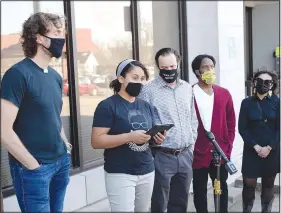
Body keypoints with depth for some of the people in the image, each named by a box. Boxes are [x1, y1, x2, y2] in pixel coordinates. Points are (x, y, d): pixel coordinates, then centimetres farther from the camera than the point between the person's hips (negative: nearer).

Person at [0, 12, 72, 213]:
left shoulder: (55, 76, 9)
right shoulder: (18, 74, -15)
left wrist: (65, 146, 9)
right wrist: (33, 166, -14)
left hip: (61, 162, 7)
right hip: (34, 168, -7)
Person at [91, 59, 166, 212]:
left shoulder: (146, 106, 12)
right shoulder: (107, 106, -8)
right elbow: (96, 141, -15)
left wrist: (157, 138, -3)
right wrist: (130, 137, -24)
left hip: (147, 172, 6)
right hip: (120, 174, -6)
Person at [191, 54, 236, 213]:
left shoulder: (224, 93, 6)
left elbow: (231, 122, 10)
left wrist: (228, 146, 3)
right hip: (198, 153, -3)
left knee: (222, 188, 15)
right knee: (200, 190, 9)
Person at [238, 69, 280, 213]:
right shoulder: (247, 102, 1)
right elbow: (242, 128, -2)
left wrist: (269, 147, -11)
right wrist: (256, 147, -11)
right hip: (251, 151, 0)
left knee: (268, 185, 10)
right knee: (249, 184, -2)